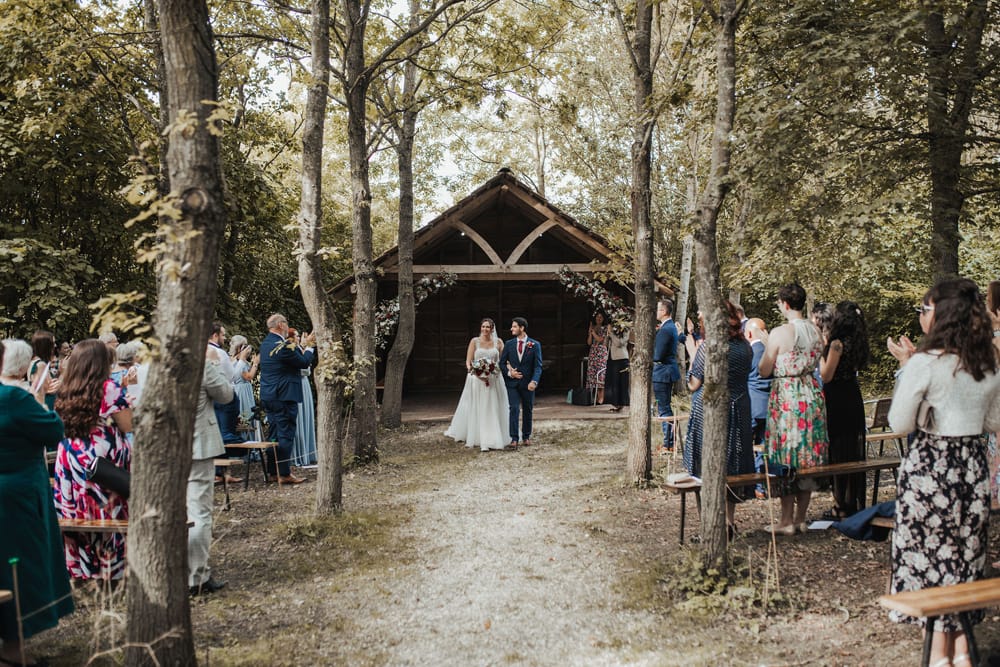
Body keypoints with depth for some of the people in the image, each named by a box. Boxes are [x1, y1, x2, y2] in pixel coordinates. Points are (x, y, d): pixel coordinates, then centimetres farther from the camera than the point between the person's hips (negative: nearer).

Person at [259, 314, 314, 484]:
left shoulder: (266, 343, 11)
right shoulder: (283, 346, -18)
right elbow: (304, 362, -12)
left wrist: (303, 344, 17)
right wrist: (308, 346, 3)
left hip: (268, 396, 9)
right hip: (283, 396, -9)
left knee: (274, 433, 15)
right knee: (286, 434, -4)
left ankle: (273, 470, 20)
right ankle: (284, 474, -2)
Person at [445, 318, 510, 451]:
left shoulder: (498, 342, 6)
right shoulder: (474, 341, 2)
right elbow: (468, 362, -1)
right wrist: (474, 372, -19)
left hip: (494, 380, 1)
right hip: (477, 379, -1)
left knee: (494, 410, 3)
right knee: (477, 410, 3)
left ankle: (492, 439, 12)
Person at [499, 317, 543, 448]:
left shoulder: (535, 345, -3)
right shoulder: (509, 344, 4)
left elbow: (538, 366, -7)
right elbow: (502, 363, 9)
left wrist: (534, 381, -21)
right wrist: (509, 373, -10)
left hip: (528, 383, 0)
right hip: (512, 383, 1)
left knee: (528, 410, 10)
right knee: (514, 409, -9)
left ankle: (526, 437, 25)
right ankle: (514, 438, -9)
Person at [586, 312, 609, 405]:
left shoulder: (605, 328, 2)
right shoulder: (592, 328, 15)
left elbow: (600, 339, -10)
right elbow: (589, 342, 9)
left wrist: (593, 331, -4)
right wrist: (590, 332, -3)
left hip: (601, 353, -5)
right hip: (593, 352, 5)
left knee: (600, 374, -11)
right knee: (592, 374, 0)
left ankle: (601, 398, -11)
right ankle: (597, 397, 5)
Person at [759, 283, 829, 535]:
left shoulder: (779, 333, -15)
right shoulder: (816, 331, 5)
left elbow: (764, 371, -9)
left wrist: (767, 351, 8)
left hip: (786, 397, -6)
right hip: (811, 394, 6)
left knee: (785, 457, 3)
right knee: (809, 458, 12)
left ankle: (787, 521, 9)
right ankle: (801, 519, 21)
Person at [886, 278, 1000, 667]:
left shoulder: (924, 363, -16)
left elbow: (900, 423, -11)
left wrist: (906, 367, -5)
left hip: (929, 467, -6)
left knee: (929, 553, 7)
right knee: (965, 554, 15)